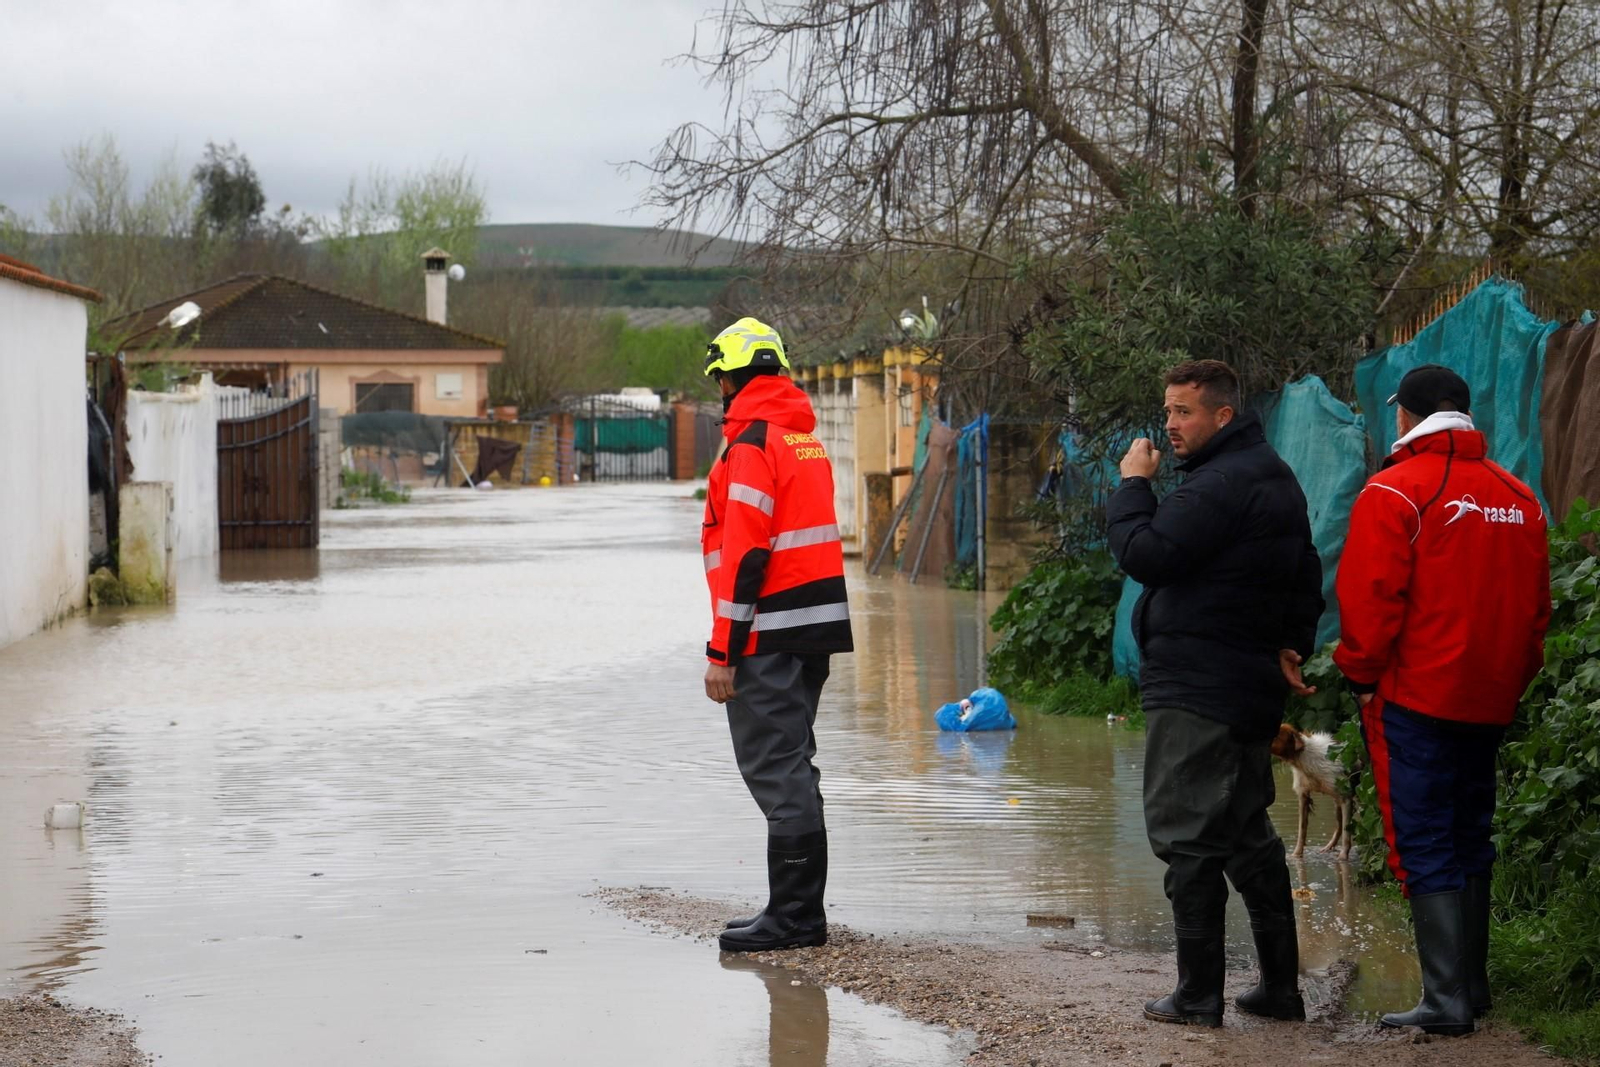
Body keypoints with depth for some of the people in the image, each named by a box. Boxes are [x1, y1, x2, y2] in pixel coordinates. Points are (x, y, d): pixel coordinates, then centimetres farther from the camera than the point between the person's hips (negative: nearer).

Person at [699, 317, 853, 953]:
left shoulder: (752, 445, -12)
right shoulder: (805, 437, 16)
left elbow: (745, 554, -18)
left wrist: (723, 650, -16)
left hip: (769, 636, -9)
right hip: (817, 625, 9)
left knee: (775, 771, -6)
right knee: (791, 769, 15)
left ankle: (793, 916, -4)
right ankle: (800, 912, 20)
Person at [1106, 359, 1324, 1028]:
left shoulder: (1221, 485, -18)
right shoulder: (1273, 477, 17)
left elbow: (1143, 554, -22)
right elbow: (1305, 572, 23)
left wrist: (1132, 485, -8)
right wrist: (1292, 645, 18)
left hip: (1196, 694, -10)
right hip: (1250, 689, 10)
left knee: (1187, 837, -5)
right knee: (1247, 835, 16)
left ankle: (1198, 997, -2)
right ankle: (1280, 986, 20)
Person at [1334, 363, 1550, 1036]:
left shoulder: (1395, 493, -11)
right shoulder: (1519, 499, 9)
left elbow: (1369, 602, -14)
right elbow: (1536, 607, 14)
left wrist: (1361, 676, -1)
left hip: (1415, 700, -6)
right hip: (1490, 703, 7)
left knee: (1423, 846, -4)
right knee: (1469, 840, 17)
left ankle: (1447, 1000, -8)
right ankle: (1472, 986, 23)